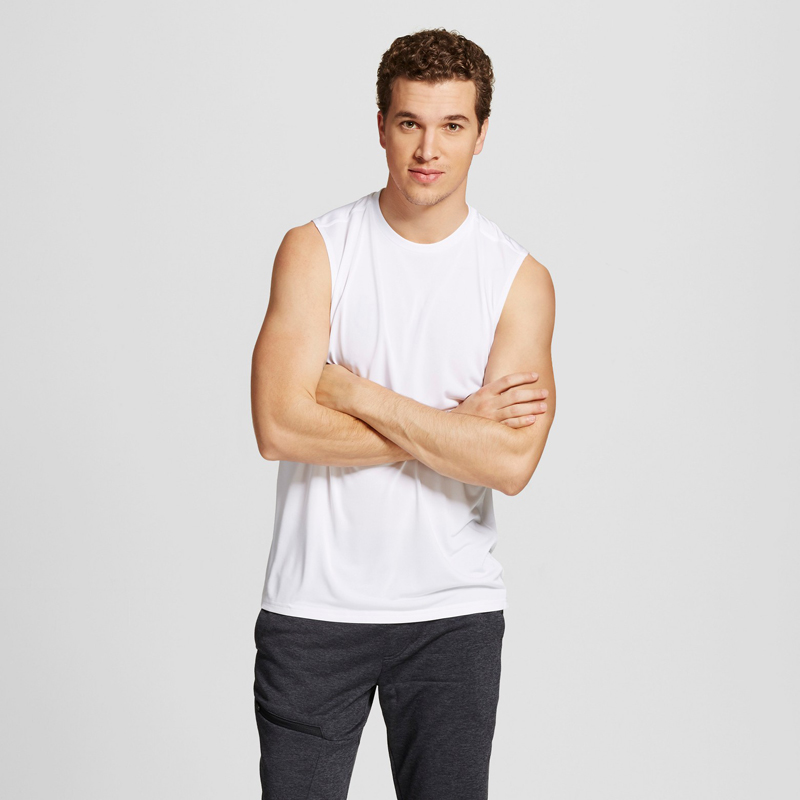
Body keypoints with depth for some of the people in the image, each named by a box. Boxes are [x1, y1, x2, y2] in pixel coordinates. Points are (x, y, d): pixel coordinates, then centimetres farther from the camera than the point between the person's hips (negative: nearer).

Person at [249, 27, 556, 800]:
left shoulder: (519, 278, -2)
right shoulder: (314, 250, -3)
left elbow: (511, 462, -15)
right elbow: (280, 427, -16)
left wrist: (356, 393, -14)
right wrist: (456, 424, -14)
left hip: (454, 611, 1)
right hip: (312, 606, 0)